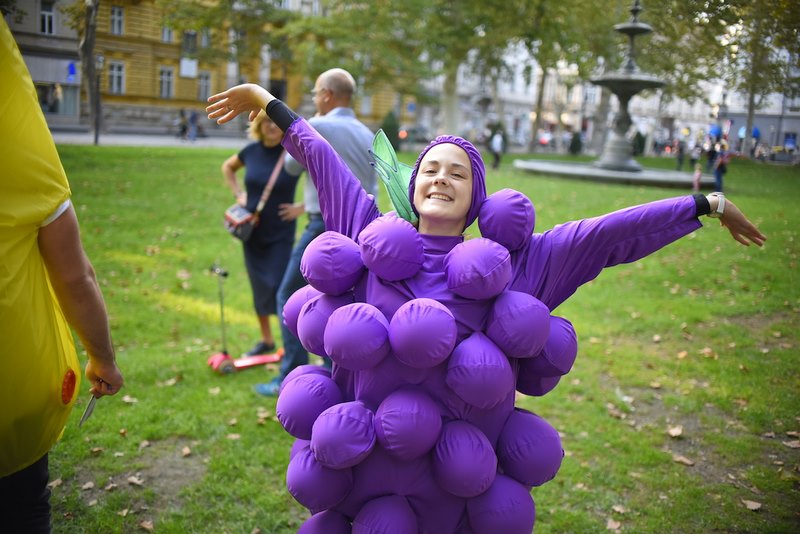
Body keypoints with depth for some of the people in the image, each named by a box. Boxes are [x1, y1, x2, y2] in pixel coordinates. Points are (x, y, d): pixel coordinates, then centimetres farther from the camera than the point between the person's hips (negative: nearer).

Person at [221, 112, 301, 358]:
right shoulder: (251, 151, -1)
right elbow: (227, 167, 20)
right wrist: (238, 194, 7)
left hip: (281, 233, -4)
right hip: (253, 231, 4)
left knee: (278, 287, -9)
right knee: (259, 287, 11)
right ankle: (266, 340, 28)